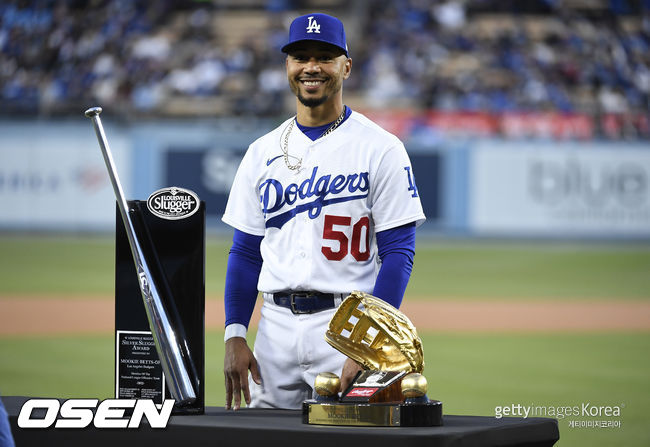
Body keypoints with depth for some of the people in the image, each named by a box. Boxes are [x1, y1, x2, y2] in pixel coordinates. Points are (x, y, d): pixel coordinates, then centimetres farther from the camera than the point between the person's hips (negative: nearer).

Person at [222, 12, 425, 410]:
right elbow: (246, 253, 14)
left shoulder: (381, 149, -2)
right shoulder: (262, 153, 12)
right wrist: (235, 336, 1)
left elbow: (398, 253, -7)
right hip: (275, 327, 4)